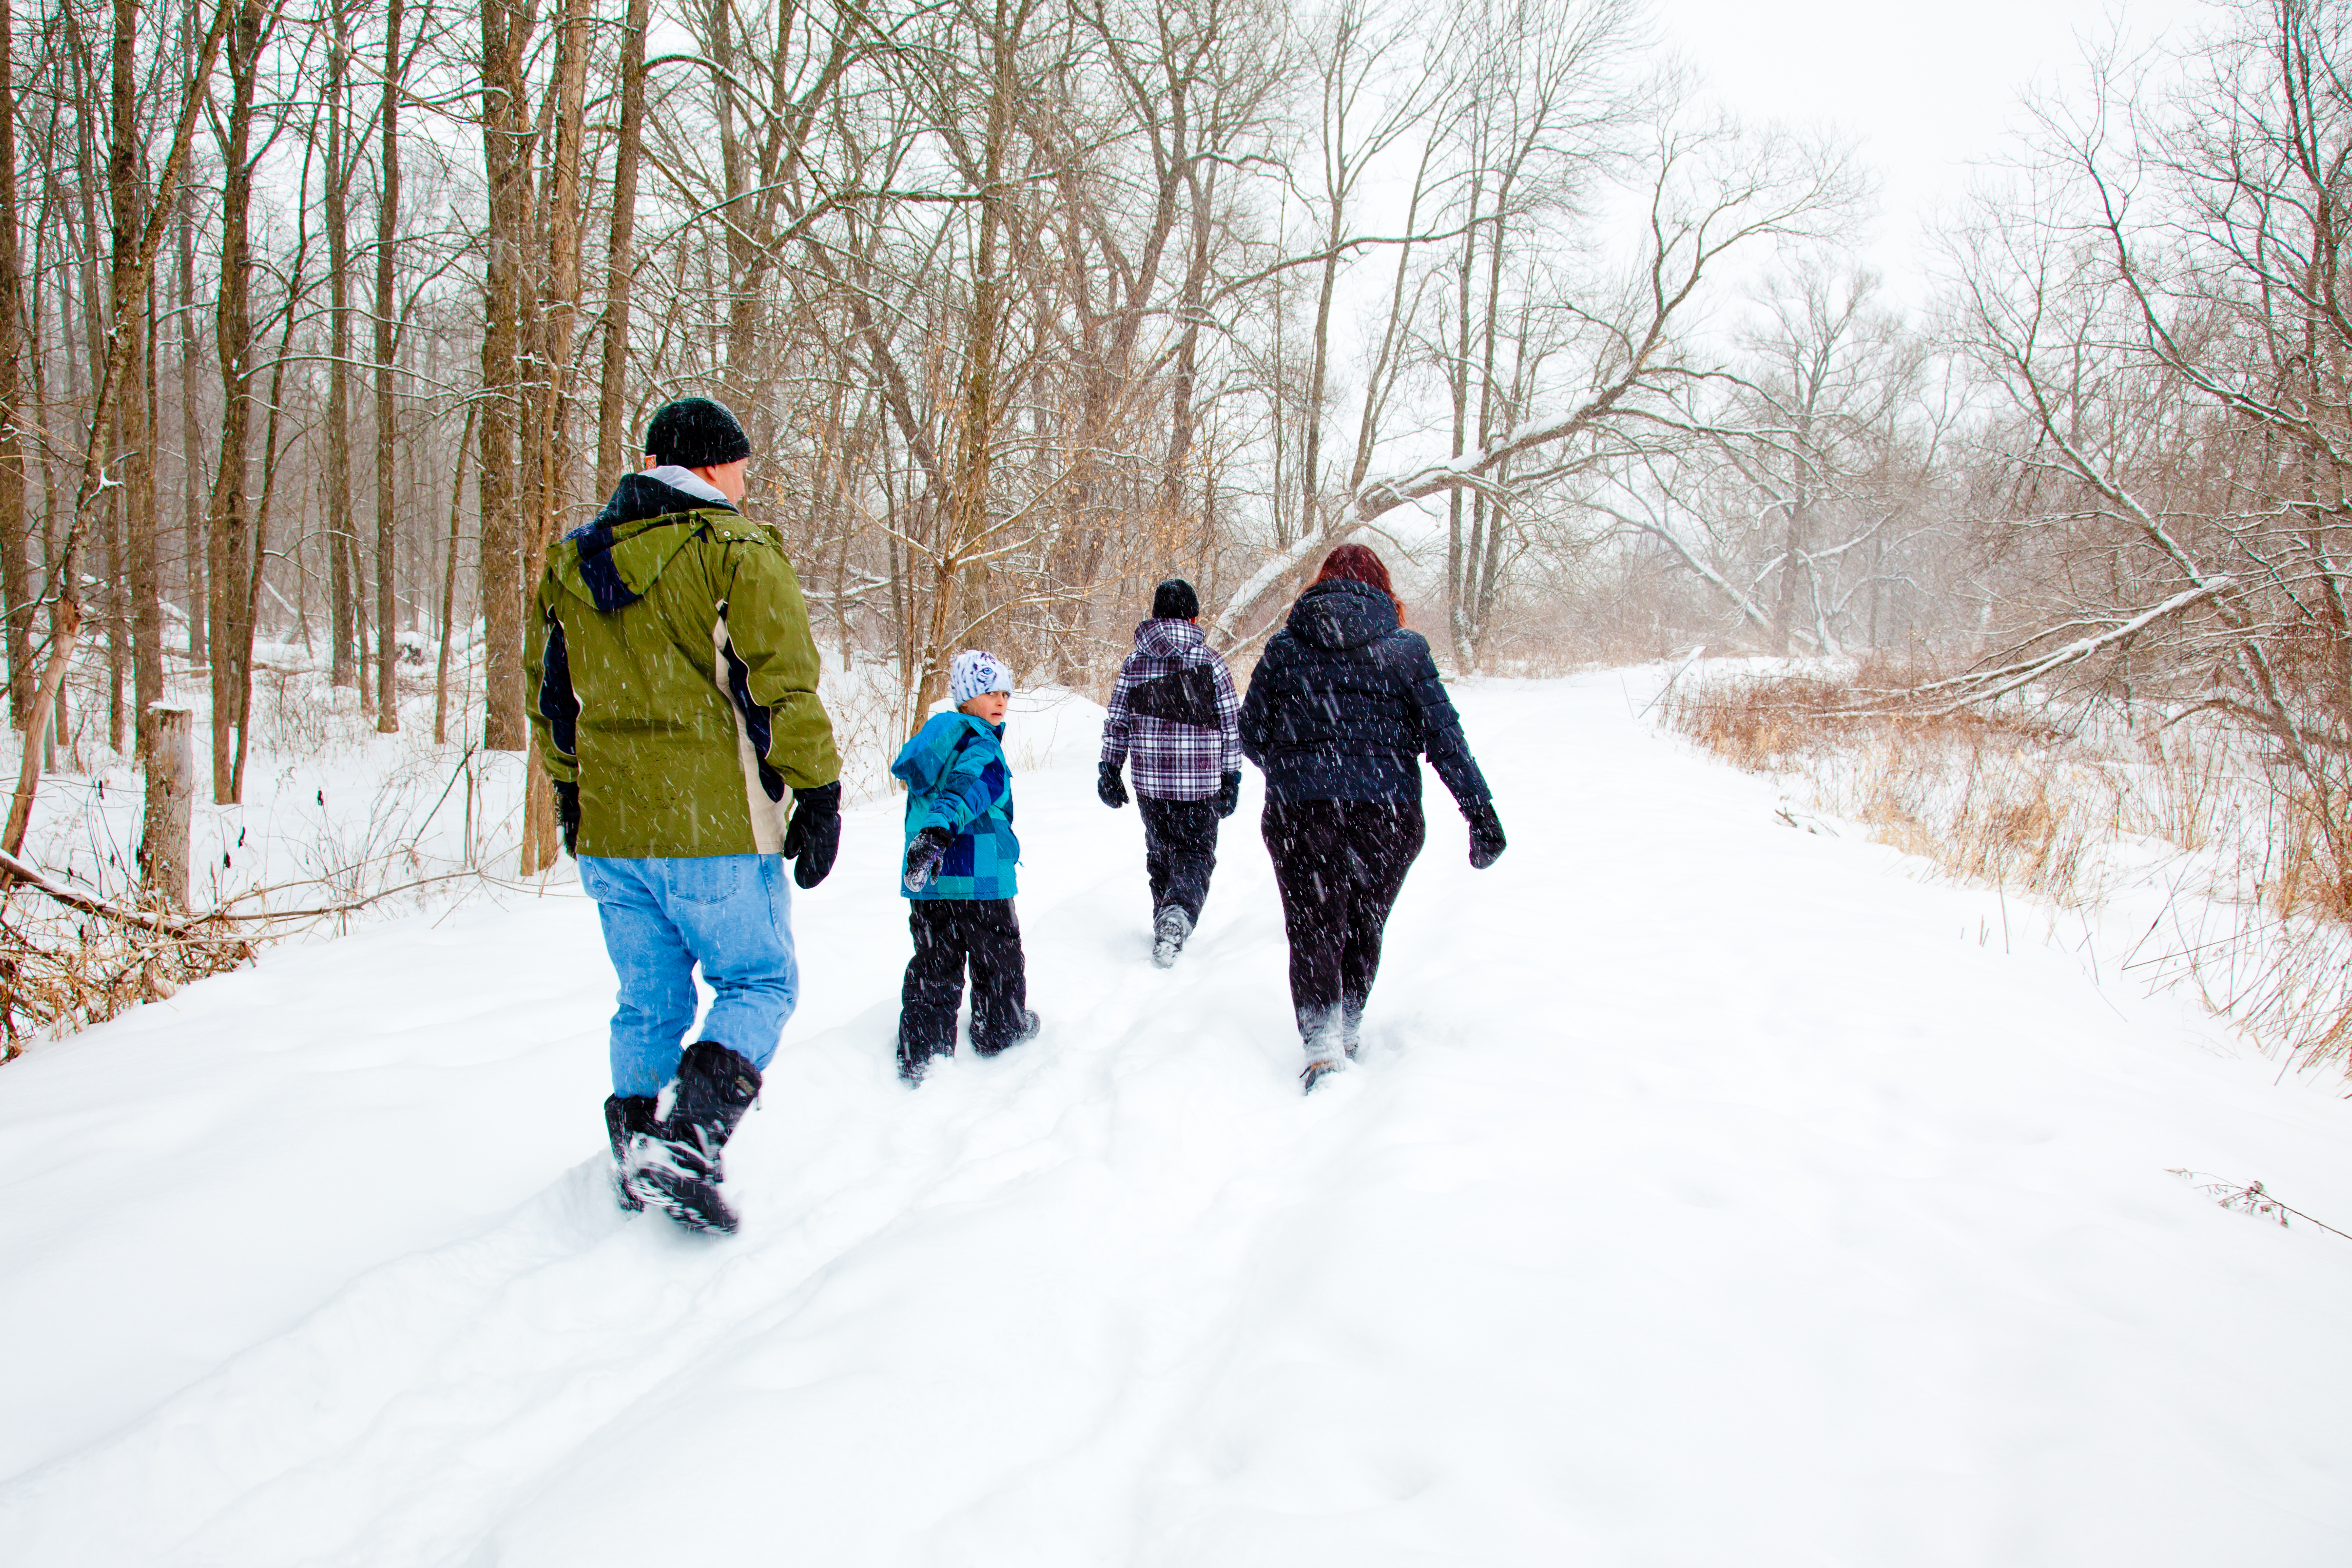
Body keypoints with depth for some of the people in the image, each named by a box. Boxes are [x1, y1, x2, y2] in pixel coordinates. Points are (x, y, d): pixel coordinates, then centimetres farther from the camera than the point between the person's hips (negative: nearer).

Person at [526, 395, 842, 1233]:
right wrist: (819, 795, -5)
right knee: (759, 981, 7)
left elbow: (550, 695, 19)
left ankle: (639, 1155, 24)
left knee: (648, 1000, 17)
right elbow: (785, 685, -12)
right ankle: (686, 1143, -9)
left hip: (609, 829, 6)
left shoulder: (570, 562, 13)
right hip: (715, 827, -6)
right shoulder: (736, 550, -7)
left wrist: (569, 793, 29)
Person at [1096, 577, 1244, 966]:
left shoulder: (1134, 663, 3)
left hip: (1149, 781, 2)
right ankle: (1179, 912, -22)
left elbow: (1116, 723, 5)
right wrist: (1231, 779, 7)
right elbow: (1231, 728, -1)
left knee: (1160, 851, 20)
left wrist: (1109, 771, 12)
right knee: (1196, 854, 4)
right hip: (1201, 783, -2)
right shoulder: (1212, 664, -3)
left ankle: (1165, 919, 26)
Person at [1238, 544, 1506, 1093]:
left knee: (1313, 928, 5)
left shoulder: (1285, 647, 2)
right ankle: (1350, 1028, 34)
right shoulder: (1405, 650, 1)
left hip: (1299, 814, -1)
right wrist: (1482, 816, -2)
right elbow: (1445, 738, -4)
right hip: (1387, 814, 1)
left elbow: (1251, 733, 6)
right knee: (1365, 925, 19)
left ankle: (1322, 1041, -13)